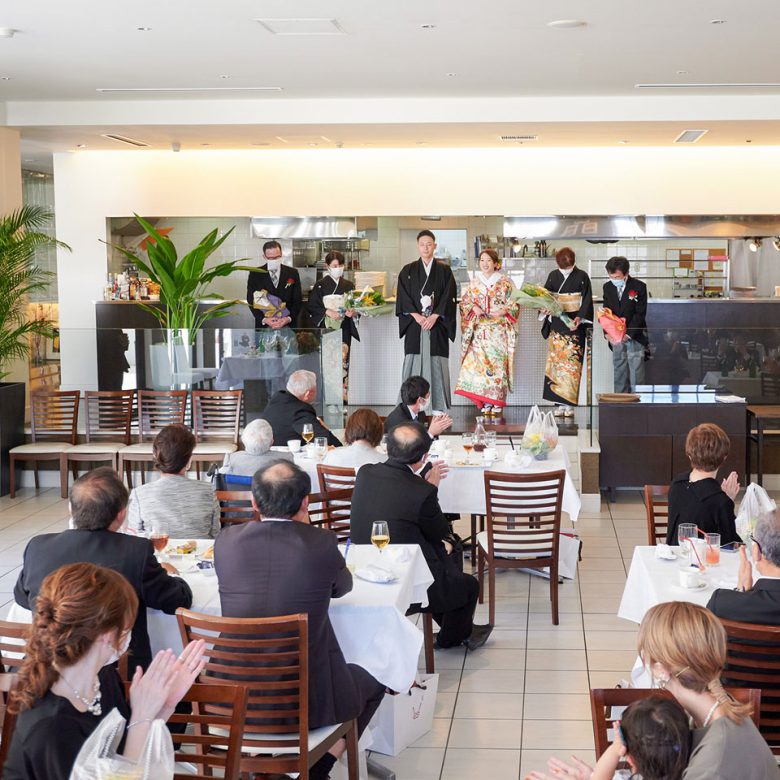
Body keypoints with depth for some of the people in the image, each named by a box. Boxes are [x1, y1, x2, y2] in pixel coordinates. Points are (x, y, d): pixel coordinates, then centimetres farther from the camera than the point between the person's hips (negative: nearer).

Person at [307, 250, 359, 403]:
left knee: (342, 359, -7)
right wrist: (327, 312, -18)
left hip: (344, 329, 2)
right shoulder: (320, 285, 3)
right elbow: (312, 307, -4)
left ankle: (342, 396, -2)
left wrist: (352, 312, -8)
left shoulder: (349, 285, 12)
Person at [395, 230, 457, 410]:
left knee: (437, 363, -3)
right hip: (414, 323, 0)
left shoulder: (444, 271, 7)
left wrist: (434, 316, -13)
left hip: (437, 325, 0)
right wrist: (417, 316, -12)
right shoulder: (407, 271, 9)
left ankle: (440, 407, 1)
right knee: (413, 362, -4)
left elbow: (448, 296, -1)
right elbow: (403, 297, 2)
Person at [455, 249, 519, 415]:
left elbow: (514, 304, 2)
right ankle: (486, 402, 1)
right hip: (480, 331, 3)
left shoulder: (505, 283, 2)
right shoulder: (474, 283, 11)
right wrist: (474, 307, -6)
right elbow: (464, 302, 14)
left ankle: (497, 402, -1)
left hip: (499, 331, -3)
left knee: (497, 363, -7)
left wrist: (503, 311, -16)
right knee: (479, 362, -5)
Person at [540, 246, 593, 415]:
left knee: (572, 363, -5)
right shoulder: (553, 276, 9)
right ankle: (560, 404, 3)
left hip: (574, 325, -3)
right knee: (556, 362, 0)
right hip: (556, 325, 4)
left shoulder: (582, 277, -2)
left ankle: (570, 404, -3)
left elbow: (587, 300, -6)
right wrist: (544, 309, -13)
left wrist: (580, 318, -20)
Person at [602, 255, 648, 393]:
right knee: (619, 371, 8)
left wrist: (628, 334, -18)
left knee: (636, 371, -5)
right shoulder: (607, 287, 3)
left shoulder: (639, 287, -10)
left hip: (634, 335, -4)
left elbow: (640, 314, -11)